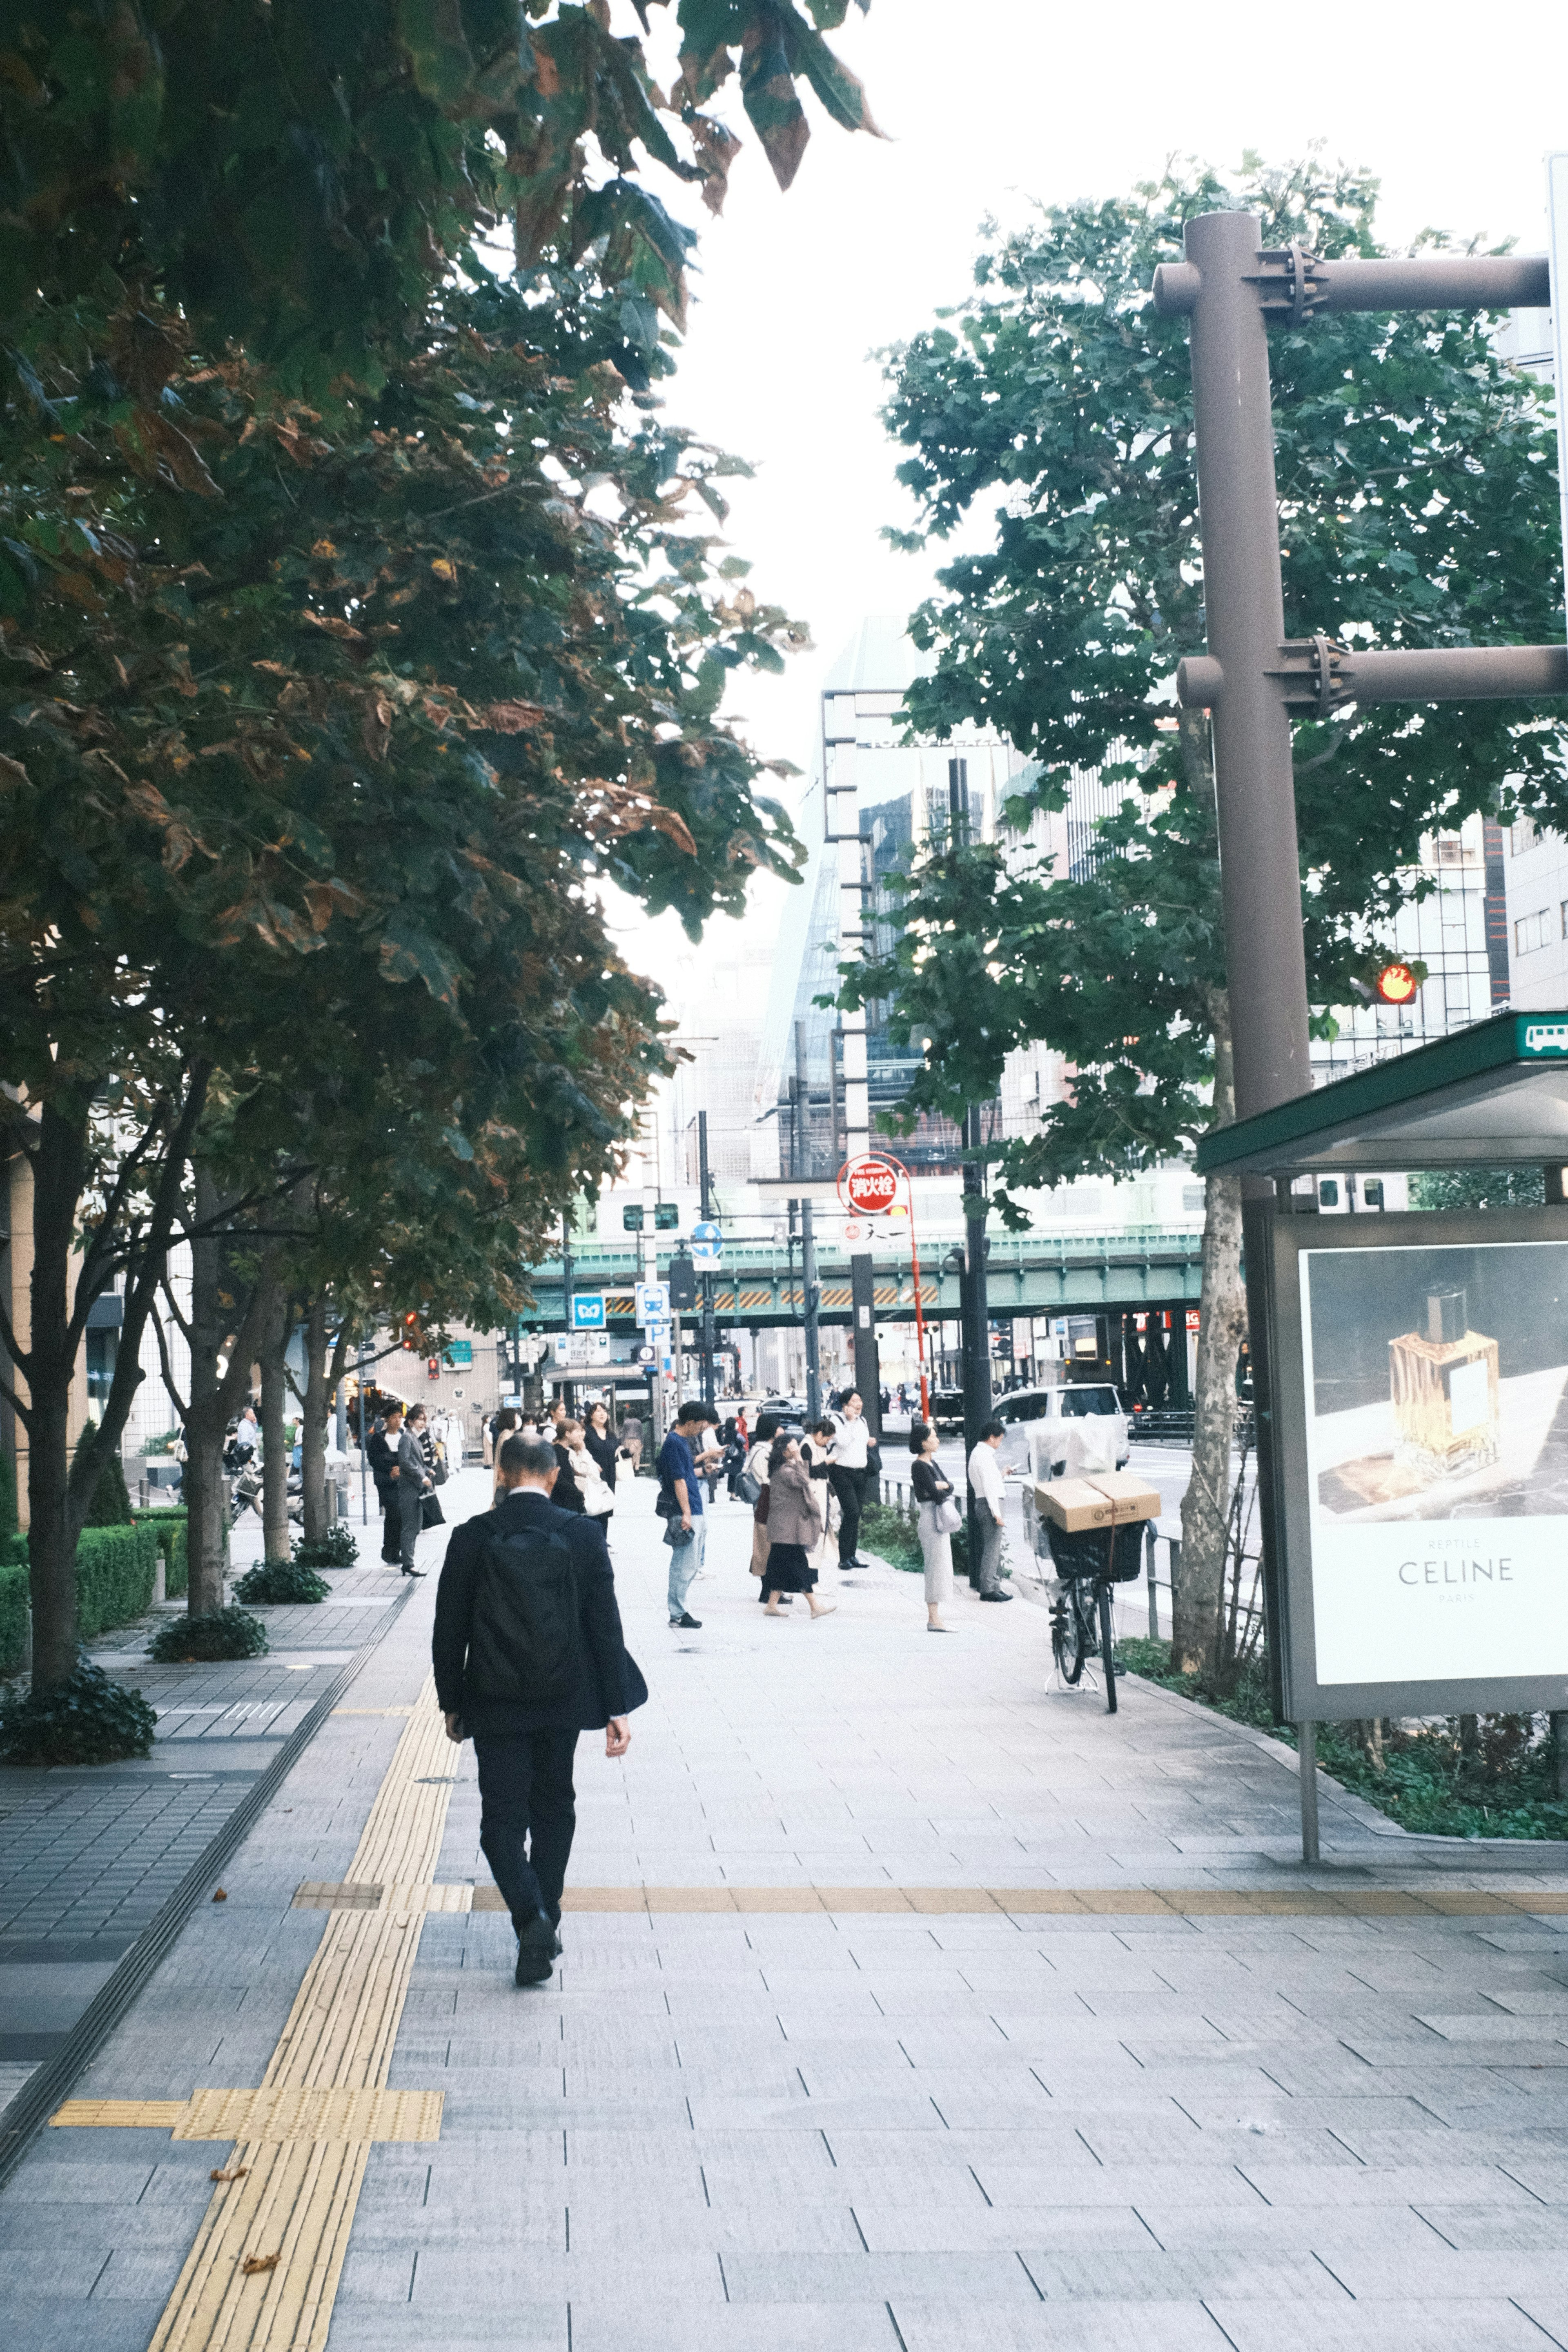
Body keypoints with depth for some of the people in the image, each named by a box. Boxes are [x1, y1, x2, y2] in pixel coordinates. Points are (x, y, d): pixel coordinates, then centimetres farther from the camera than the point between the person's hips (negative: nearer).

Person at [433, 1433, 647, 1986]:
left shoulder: (472, 1538, -8)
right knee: (553, 1809, 19)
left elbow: (449, 1628, -3)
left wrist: (451, 1702, 9)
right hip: (564, 1698, 2)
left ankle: (533, 1919, -17)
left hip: (496, 1704, -2)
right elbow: (606, 1626, -6)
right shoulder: (583, 1536, -7)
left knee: (502, 1819, 3)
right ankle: (547, 1919, 26)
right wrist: (617, 1708, -1)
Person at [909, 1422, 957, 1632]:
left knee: (939, 1567, 11)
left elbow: (950, 1485, 8)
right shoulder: (920, 1467, -15)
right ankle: (934, 1620, -7)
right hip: (931, 1519, -10)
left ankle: (934, 1617, 15)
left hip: (940, 1519, 10)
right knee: (937, 1566, -9)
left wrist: (943, 1485, -13)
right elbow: (936, 1495, -20)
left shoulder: (931, 1463, 15)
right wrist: (946, 1493, -1)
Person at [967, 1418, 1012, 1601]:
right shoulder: (985, 1455, -15)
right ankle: (988, 1589, -8)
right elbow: (989, 1486, -20)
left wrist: (1002, 1474, 24)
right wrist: (996, 1513, -21)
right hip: (990, 1504, -11)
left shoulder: (978, 1453, 18)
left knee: (993, 1547, 14)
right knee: (992, 1547, -9)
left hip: (982, 1503, 11)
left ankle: (994, 1586, 17)